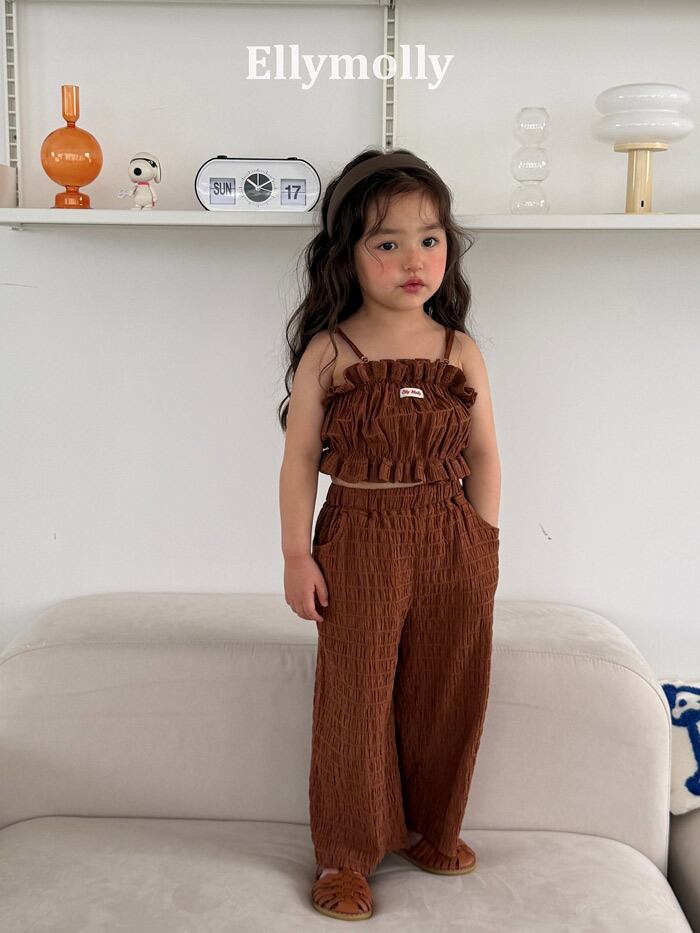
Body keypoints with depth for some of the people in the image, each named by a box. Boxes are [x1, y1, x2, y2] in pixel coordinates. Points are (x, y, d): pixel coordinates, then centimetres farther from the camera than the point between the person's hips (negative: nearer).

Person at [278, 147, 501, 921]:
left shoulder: (461, 353, 2)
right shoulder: (327, 352, -6)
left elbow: (483, 455, 7)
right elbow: (300, 458, -5)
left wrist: (486, 544, 6)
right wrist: (297, 554, -7)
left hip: (453, 543, 3)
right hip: (359, 543, -3)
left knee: (445, 695, 13)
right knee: (354, 697, 5)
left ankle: (430, 829, 35)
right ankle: (346, 854, 22)